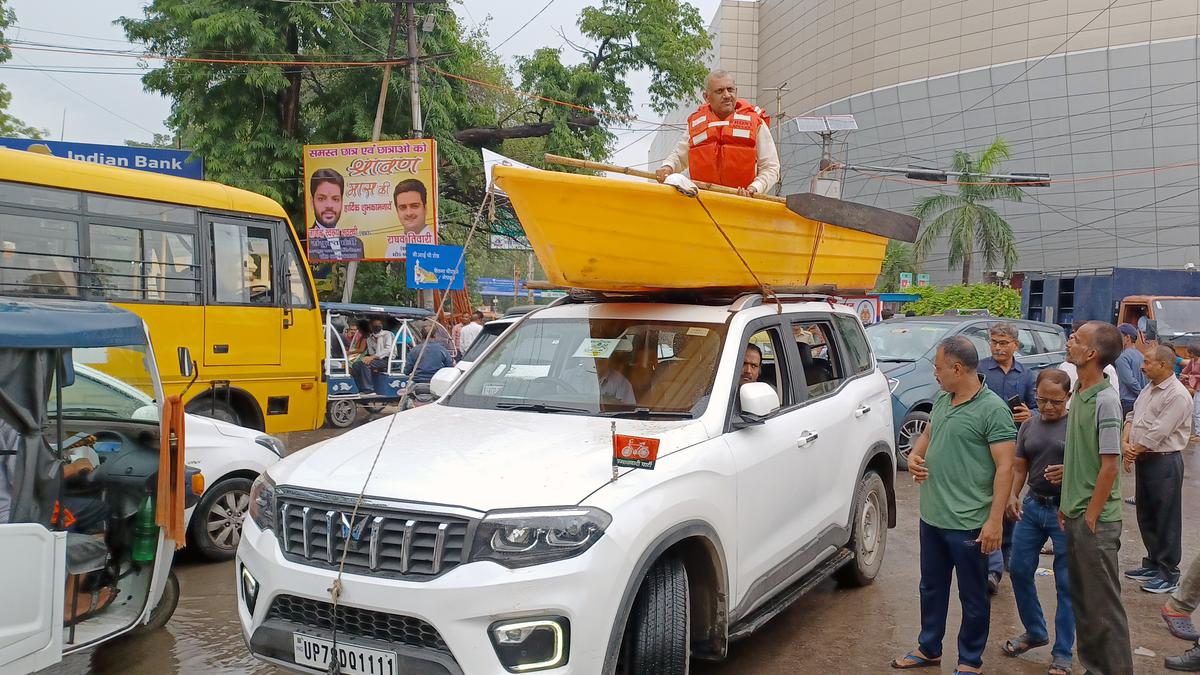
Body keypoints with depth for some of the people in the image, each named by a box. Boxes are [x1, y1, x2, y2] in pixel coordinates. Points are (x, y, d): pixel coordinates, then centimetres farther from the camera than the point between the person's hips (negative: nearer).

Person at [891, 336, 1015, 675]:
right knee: (931, 587, 21)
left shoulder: (993, 409, -16)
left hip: (968, 523, -8)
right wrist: (914, 456, 1)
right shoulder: (941, 399, 7)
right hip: (932, 516, 8)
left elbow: (1005, 467, -18)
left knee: (972, 596, 9)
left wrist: (995, 520, -21)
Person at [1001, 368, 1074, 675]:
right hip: (1032, 506, 6)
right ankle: (1035, 632, 34)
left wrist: (1069, 473, -28)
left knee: (1066, 583, 4)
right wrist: (1013, 495, -5)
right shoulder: (1029, 426, 7)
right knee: (1019, 571, 12)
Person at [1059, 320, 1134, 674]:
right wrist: (1067, 505, 14)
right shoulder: (1078, 393, 7)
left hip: (1096, 520, -9)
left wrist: (1091, 516, -15)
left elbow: (1109, 466, -19)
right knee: (1081, 598, 18)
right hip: (1075, 514, 9)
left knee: (1103, 603, 2)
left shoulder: (1106, 401, -18)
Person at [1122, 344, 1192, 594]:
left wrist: (1133, 452, -9)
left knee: (1166, 520, 0)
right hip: (1144, 460, 9)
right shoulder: (1149, 389, 11)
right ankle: (1152, 564, 30)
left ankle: (1169, 575, 9)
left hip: (1164, 462, -9)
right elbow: (1132, 417, 12)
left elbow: (1156, 433, -21)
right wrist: (1125, 444, -5)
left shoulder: (1177, 395, -18)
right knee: (1146, 516, 17)